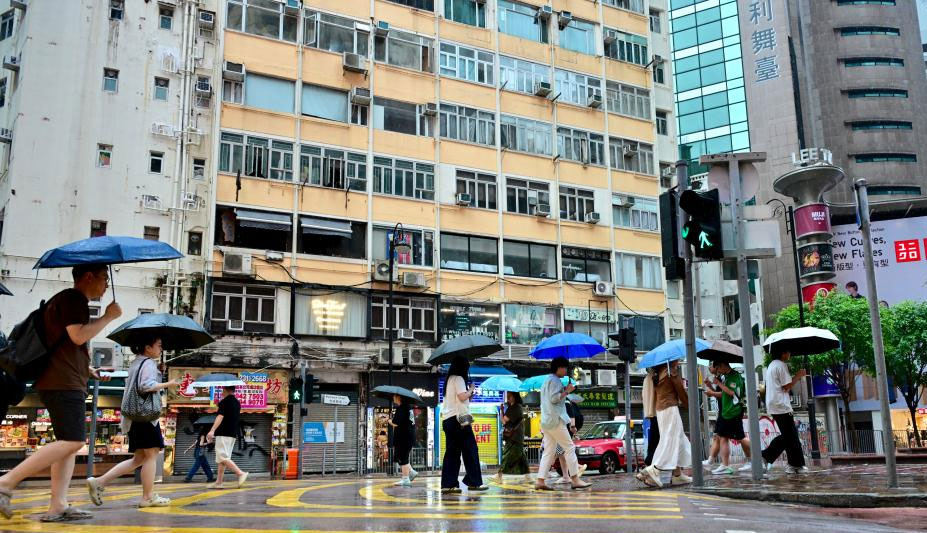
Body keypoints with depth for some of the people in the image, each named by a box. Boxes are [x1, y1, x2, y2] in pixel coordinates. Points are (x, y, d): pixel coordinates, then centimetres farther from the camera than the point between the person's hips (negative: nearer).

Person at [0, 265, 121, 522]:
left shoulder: (68, 300, 25)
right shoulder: (74, 298, -7)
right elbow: (78, 336, -19)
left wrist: (88, 370, 23)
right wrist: (108, 317, -8)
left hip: (65, 382, 11)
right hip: (63, 383, -11)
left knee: (70, 443, 5)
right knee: (73, 441, -17)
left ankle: (57, 506, 0)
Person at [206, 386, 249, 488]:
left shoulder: (225, 401, -9)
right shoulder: (237, 403, 15)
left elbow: (220, 416, -21)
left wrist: (212, 430, -27)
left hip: (224, 434, -9)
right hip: (233, 434, 9)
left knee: (223, 457, -11)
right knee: (221, 459, 12)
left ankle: (241, 474, -21)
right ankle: (218, 482, 10)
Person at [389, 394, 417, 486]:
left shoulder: (401, 408, -16)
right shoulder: (408, 407, 13)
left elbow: (395, 423, -22)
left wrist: (389, 421, -2)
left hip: (403, 438, -9)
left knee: (402, 458, -1)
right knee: (402, 457, 18)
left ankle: (405, 479, 3)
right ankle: (411, 472, 18)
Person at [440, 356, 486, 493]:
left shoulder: (450, 379, 22)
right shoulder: (458, 379, -6)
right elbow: (462, 396, -18)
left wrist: (470, 395, 17)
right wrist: (471, 390, -1)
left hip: (448, 419, 9)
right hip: (459, 418, -9)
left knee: (452, 452, 5)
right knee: (470, 450, -4)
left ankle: (448, 484, 1)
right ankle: (474, 482, -2)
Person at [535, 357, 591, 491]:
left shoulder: (548, 381, 24)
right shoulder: (554, 380, -8)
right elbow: (554, 398, -19)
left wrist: (565, 391, 17)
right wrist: (566, 391, -9)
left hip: (546, 421, 10)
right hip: (556, 420, -10)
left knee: (549, 452, 6)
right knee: (570, 448, -6)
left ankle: (540, 481, 0)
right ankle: (575, 479, -7)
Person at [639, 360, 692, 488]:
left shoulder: (660, 372, 17)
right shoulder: (672, 370, -7)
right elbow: (681, 390, -4)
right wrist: (688, 404, 11)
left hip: (660, 409, 9)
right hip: (670, 408, -9)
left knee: (679, 440, 12)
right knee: (670, 441, -9)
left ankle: (678, 474, 10)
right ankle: (653, 469, -19)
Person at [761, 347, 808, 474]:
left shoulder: (772, 365, 18)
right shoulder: (781, 365, -12)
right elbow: (787, 386, -14)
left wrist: (795, 377, 16)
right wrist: (798, 376, -4)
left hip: (773, 406, 10)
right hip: (782, 406, -10)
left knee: (786, 436, 14)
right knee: (791, 436, -1)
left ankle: (765, 456, 8)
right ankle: (797, 465, 5)